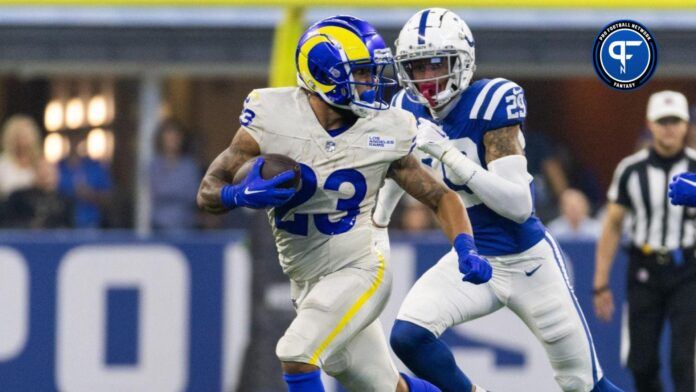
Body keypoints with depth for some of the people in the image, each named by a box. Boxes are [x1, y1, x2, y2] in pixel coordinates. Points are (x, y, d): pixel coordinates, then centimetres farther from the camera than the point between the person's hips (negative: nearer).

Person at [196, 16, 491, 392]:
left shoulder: (383, 132, -9)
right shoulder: (273, 118, -10)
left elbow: (441, 197, 2)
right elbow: (208, 191, -7)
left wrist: (466, 250, -16)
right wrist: (241, 195, -30)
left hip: (358, 272, -3)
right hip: (307, 285, 3)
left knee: (296, 353, -25)